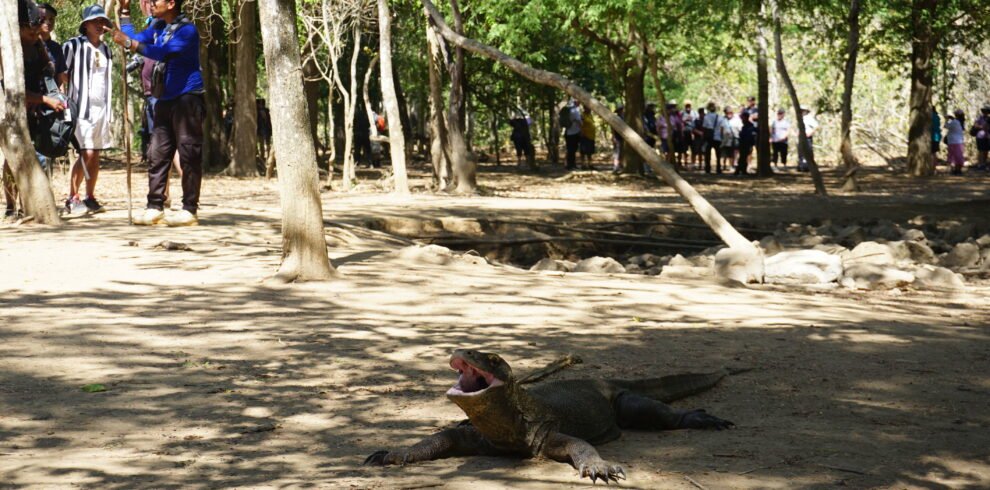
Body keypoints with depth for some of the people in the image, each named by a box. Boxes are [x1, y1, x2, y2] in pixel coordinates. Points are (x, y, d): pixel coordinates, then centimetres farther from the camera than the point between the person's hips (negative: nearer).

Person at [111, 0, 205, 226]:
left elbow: (164, 52, -26)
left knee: (189, 155, -8)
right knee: (157, 154, 6)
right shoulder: (158, 27, 14)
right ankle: (154, 208, 8)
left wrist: (128, 43, -30)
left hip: (187, 99, -9)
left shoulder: (186, 29, -12)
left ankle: (189, 210, -7)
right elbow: (134, 39, 24)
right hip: (165, 101, 9)